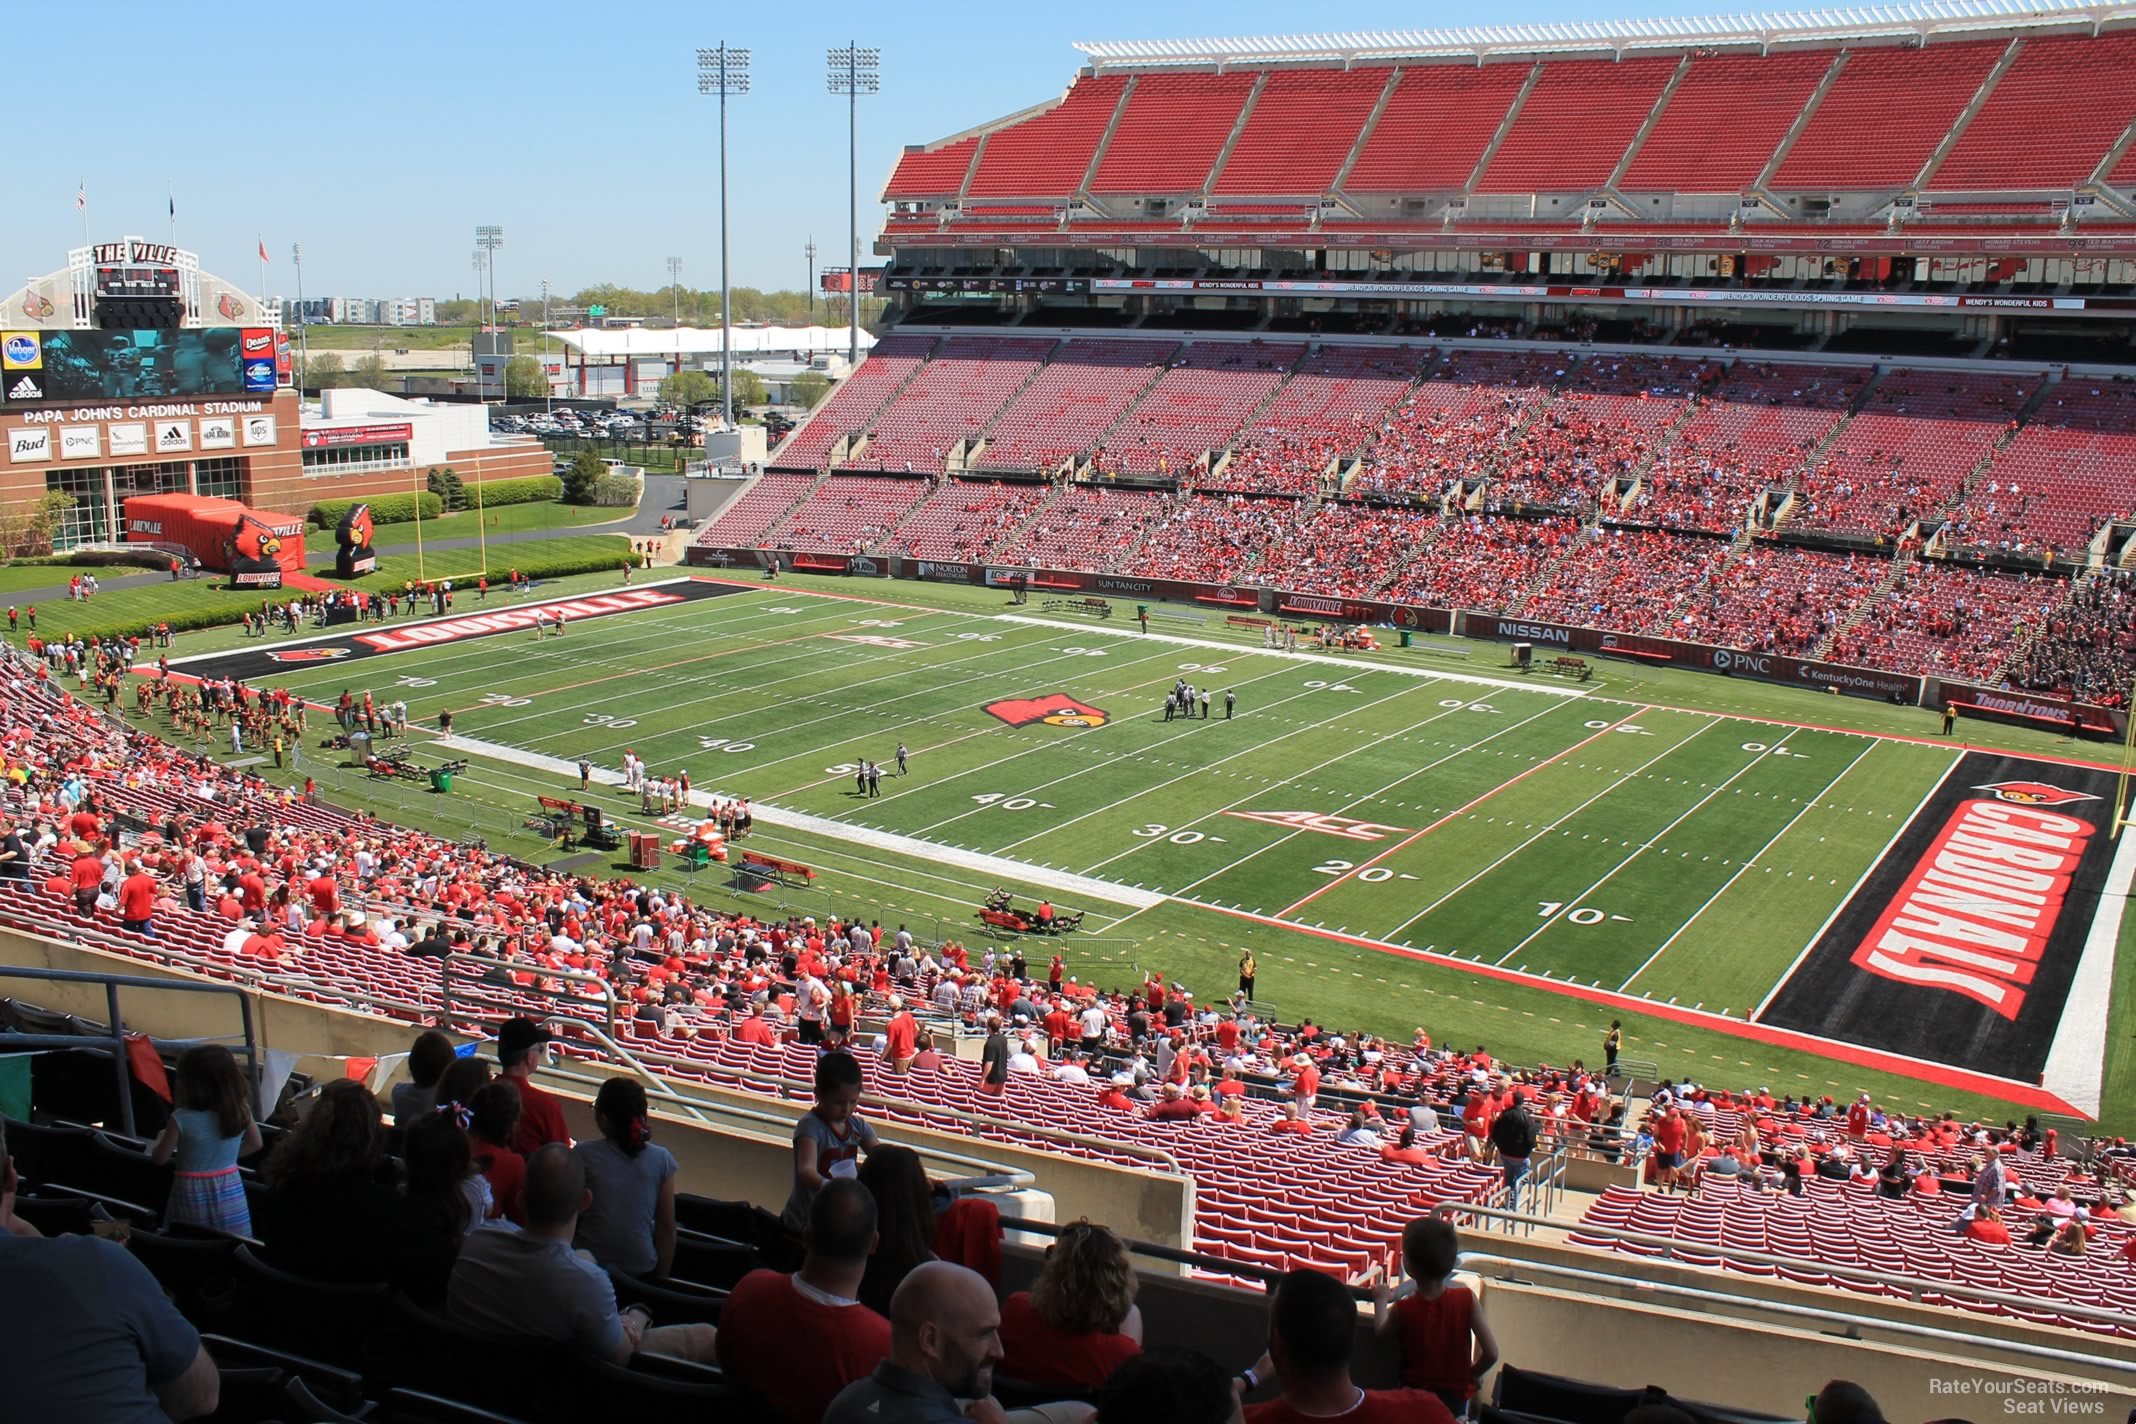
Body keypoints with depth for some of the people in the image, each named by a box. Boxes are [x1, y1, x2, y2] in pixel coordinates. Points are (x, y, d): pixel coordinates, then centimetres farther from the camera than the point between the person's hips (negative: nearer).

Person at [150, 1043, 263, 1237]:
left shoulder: (182, 1119, -19)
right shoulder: (241, 1110, -9)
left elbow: (159, 1159, -5)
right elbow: (255, 1144, 8)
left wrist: (162, 1137, 13)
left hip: (193, 1193, -3)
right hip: (230, 1191, 3)